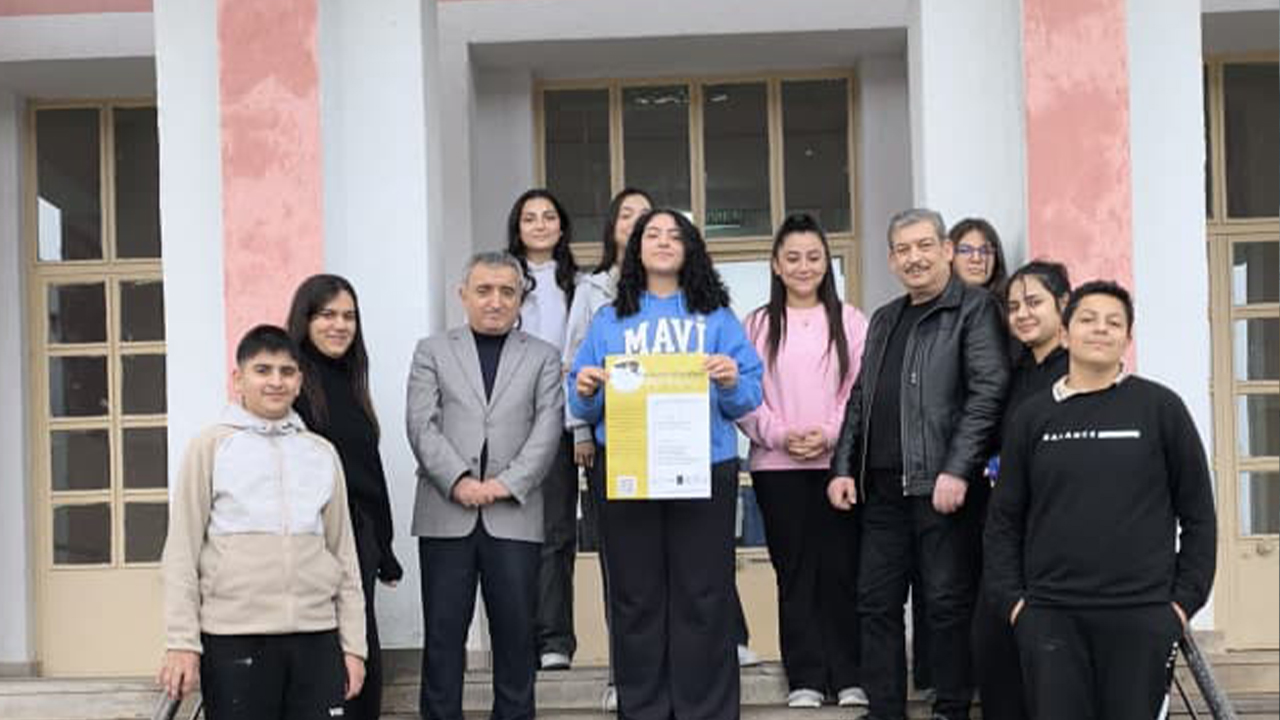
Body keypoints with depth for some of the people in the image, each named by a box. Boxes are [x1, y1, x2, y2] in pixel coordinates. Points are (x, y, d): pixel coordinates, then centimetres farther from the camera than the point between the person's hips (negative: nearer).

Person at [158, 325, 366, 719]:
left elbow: (344, 552, 14)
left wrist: (353, 644, 9)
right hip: (234, 637, -3)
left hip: (316, 634, 3)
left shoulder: (322, 453, 12)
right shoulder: (211, 446, 3)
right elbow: (183, 551, 0)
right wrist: (182, 642, -6)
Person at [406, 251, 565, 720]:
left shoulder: (543, 357, 14)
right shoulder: (433, 351, 13)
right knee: (443, 631, 1)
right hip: (445, 513, 0)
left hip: (514, 515, 0)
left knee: (516, 632, 1)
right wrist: (458, 481, -12)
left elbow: (547, 430, 2)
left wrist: (507, 483, -11)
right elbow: (422, 426, 1)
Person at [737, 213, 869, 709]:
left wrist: (830, 433, -11)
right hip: (777, 465, 1)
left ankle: (849, 677, 7)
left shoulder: (849, 321, 7)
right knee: (794, 570, 3)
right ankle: (805, 678, 8)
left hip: (838, 461, 0)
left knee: (840, 569, -1)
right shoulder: (758, 325, 8)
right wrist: (778, 434, -11)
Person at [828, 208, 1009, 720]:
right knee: (876, 601, 8)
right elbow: (859, 400, 21)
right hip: (883, 486, 7)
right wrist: (843, 467, 10)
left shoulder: (974, 309, -2)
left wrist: (957, 471, -18)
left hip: (944, 486, -7)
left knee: (948, 602, 0)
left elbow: (989, 391, -12)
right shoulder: (884, 321, 20)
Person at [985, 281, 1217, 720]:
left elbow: (1198, 513, 5)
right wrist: (1011, 598, 1)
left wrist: (1186, 600, -1)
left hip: (1142, 617, -1)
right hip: (1050, 617, 1)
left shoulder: (1160, 407, 3)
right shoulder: (1033, 416, 8)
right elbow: (1004, 519, 11)